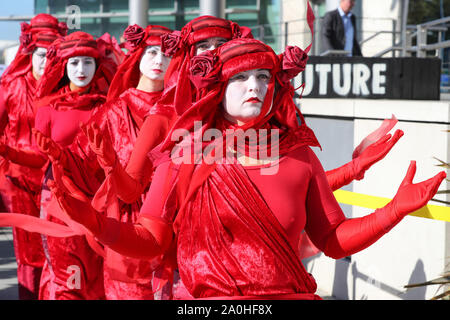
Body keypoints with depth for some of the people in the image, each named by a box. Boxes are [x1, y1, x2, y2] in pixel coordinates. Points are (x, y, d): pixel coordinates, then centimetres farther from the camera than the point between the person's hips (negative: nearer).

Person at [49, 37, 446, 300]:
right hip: (208, 297, -2)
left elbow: (334, 240, 8)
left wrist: (396, 209, -4)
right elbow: (150, 241, -2)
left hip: (289, 293, 2)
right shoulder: (185, 155, 1)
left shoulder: (298, 156, 6)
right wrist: (92, 219, -18)